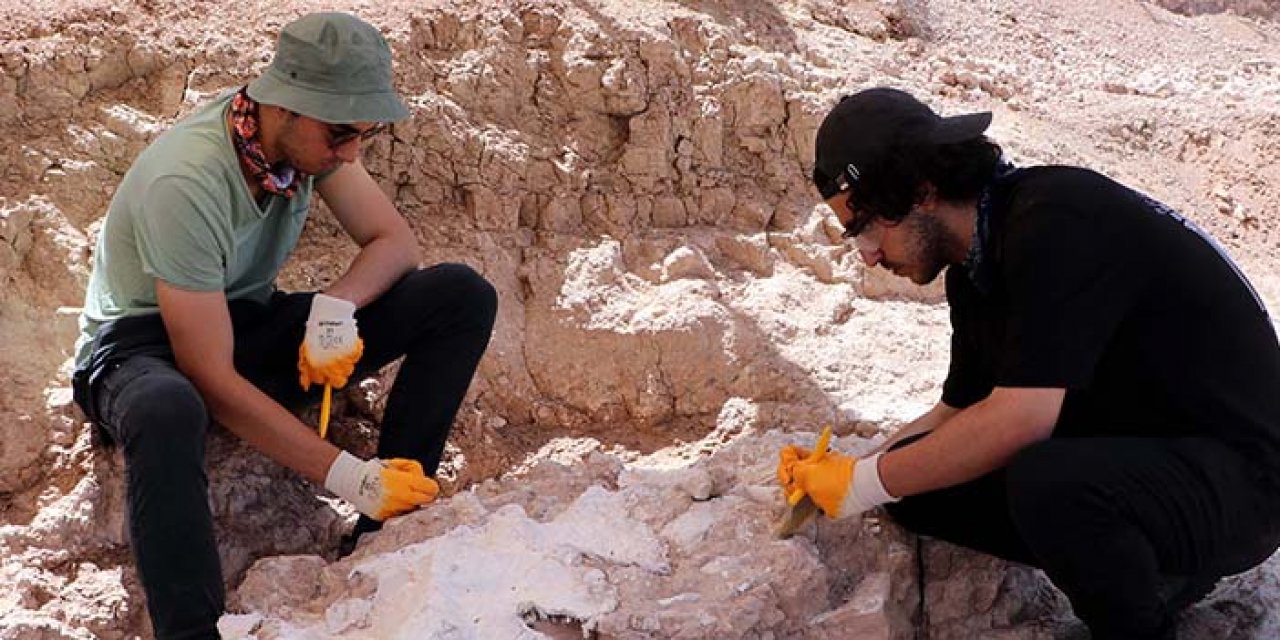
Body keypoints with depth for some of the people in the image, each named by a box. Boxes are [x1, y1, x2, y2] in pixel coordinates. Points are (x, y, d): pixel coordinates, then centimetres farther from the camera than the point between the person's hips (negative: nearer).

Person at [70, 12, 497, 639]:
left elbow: (397, 242, -3)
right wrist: (347, 476, -32)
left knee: (463, 296, -13)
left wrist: (336, 305, -26)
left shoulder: (310, 131, -12)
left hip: (250, 325, 7)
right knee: (167, 411, -47)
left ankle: (381, 539, -15)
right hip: (144, 346, -7)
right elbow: (212, 380, -30)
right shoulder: (185, 184, -31)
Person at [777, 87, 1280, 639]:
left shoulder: (1056, 218, -23)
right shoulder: (972, 273, 7)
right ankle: (1157, 567, 6)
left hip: (1233, 472, -9)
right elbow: (957, 413, 17)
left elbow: (1020, 416, -29)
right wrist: (842, 474, 4)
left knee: (1046, 485, -37)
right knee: (916, 478, -2)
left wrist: (868, 483, -19)